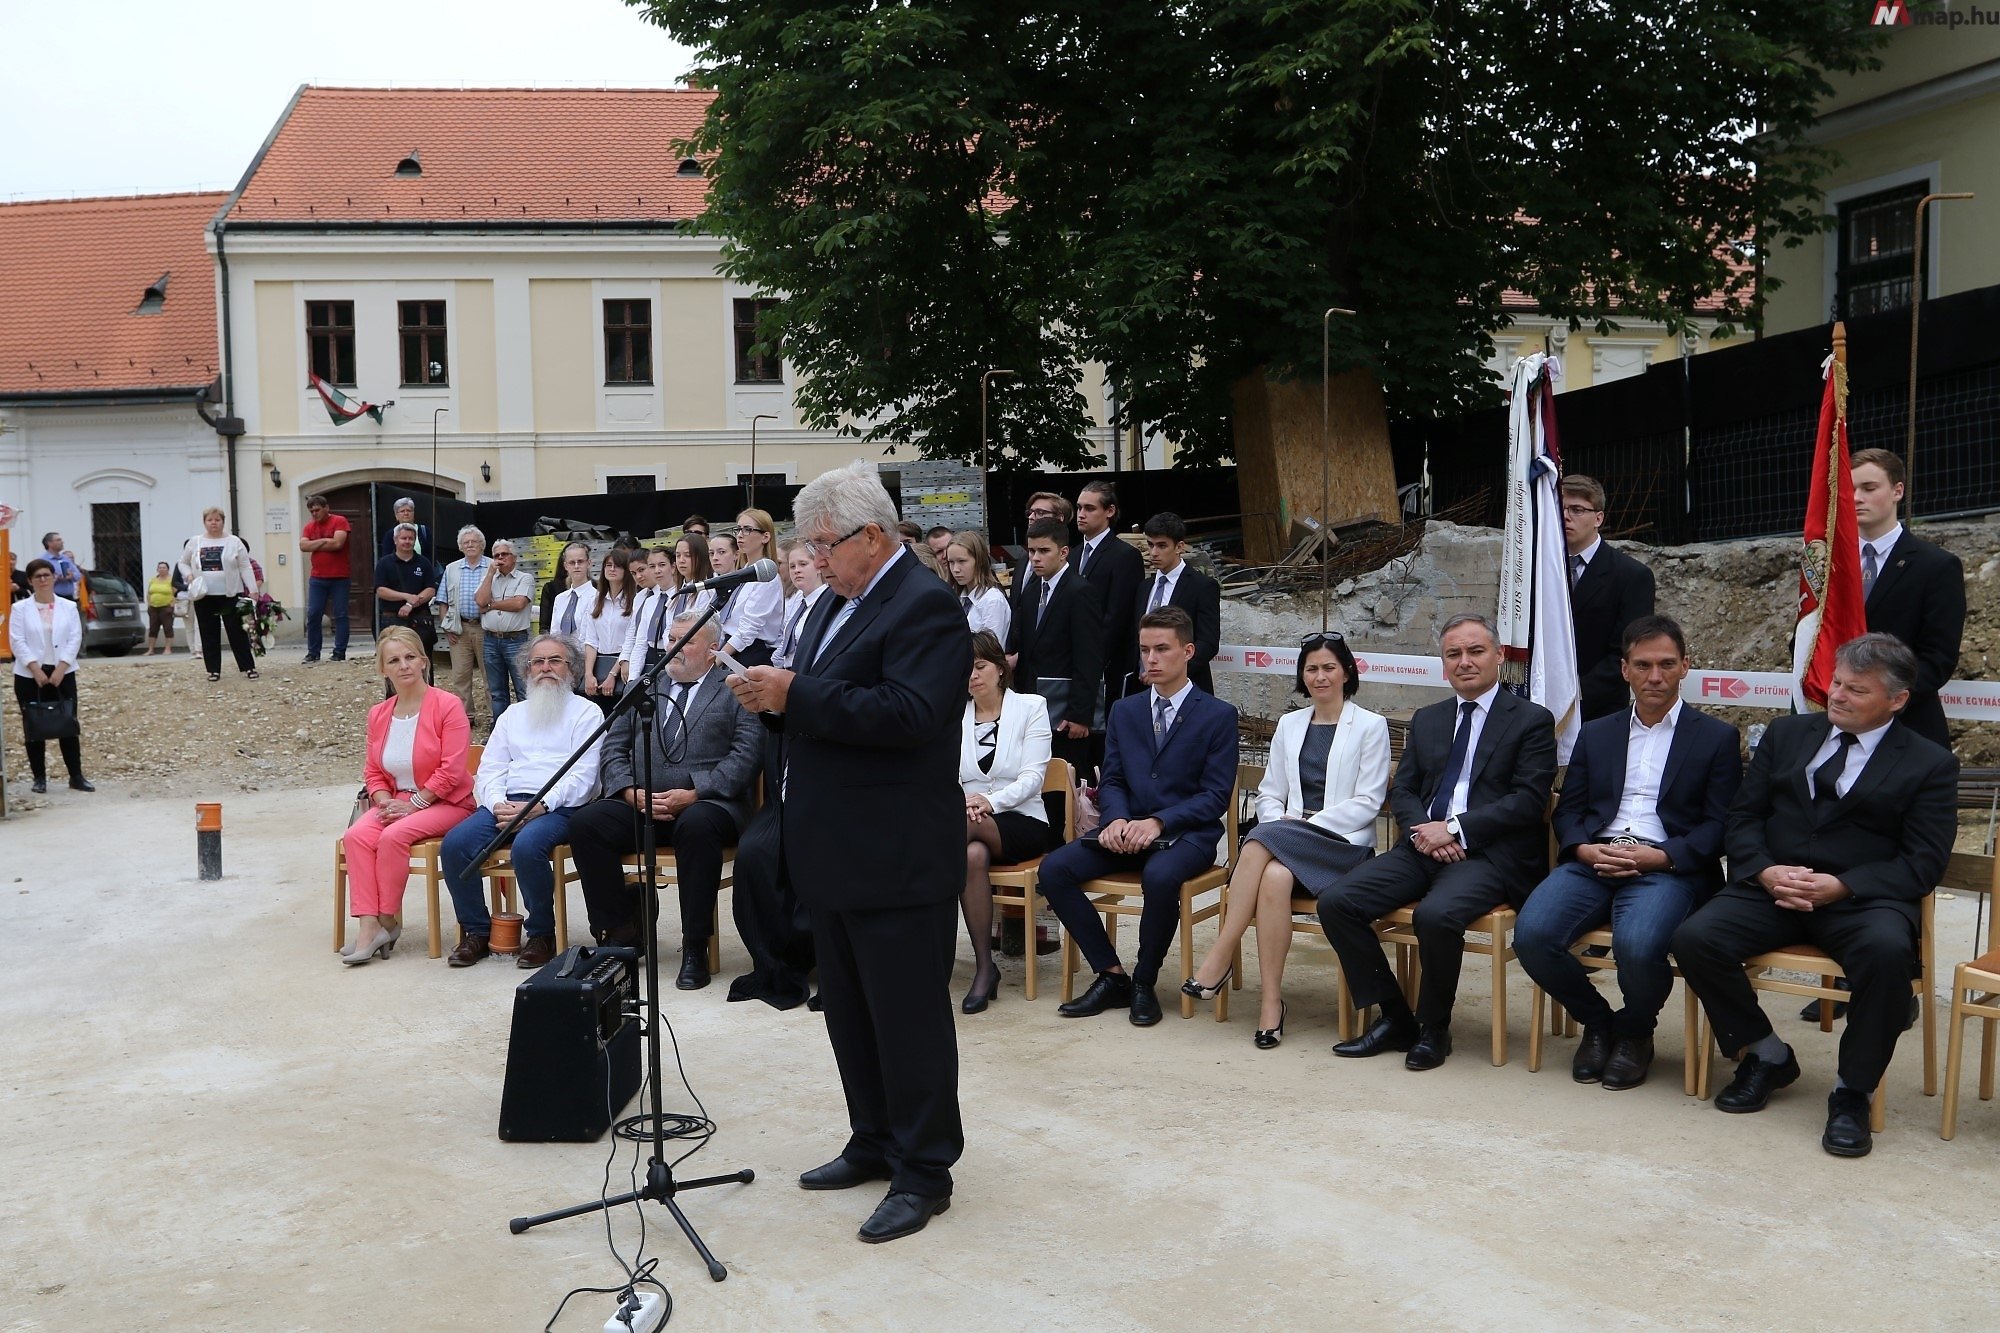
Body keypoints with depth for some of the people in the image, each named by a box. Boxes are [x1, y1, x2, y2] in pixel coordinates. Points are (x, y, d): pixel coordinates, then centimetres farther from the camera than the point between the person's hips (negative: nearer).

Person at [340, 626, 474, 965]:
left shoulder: (447, 705, -10)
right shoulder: (379, 714, 10)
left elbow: (452, 769, -16)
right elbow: (373, 771, 15)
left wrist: (414, 803, -16)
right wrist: (384, 800, -6)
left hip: (446, 803, -6)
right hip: (398, 801, 6)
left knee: (393, 836, -30)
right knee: (355, 836, -21)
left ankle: (389, 922, -13)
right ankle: (368, 926, -23)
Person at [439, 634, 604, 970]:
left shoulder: (586, 713, 8)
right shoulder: (513, 715, 26)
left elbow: (582, 776, -4)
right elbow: (489, 769, 16)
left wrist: (539, 807, -17)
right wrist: (498, 804, -6)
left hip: (557, 807, -5)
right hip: (506, 803, 5)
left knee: (528, 846, -35)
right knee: (454, 844, -21)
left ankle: (541, 934, -14)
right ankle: (476, 931, -5)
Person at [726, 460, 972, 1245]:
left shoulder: (924, 607, -15)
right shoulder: (837, 602, 14)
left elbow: (907, 713, -27)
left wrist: (795, 695, -25)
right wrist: (773, 700, -2)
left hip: (896, 857, -10)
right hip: (834, 852, 10)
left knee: (908, 1016, 1)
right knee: (849, 1011, 18)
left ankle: (924, 1172, 13)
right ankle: (875, 1144, 33)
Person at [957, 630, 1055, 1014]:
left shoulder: (1031, 707, 5)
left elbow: (1033, 776, -6)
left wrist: (992, 801, -23)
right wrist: (962, 801, -21)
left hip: (1021, 822, -2)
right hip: (967, 825, 2)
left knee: (965, 825, -35)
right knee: (973, 855, -36)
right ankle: (983, 968, -30)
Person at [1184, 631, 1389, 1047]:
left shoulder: (1370, 726, 5)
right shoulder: (1289, 724, 19)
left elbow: (1367, 803, -2)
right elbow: (1269, 794, 17)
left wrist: (1308, 824, -12)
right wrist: (1281, 822, -6)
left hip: (1344, 843, -4)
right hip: (1288, 842, 4)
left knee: (1262, 842, -34)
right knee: (1274, 877, -34)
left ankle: (1219, 959, -28)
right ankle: (1271, 1001, -30)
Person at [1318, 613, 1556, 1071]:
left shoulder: (1532, 720, 3)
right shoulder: (1427, 720, 20)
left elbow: (1529, 800, -7)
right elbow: (1402, 790, 16)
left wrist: (1454, 829, -15)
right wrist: (1422, 830, -7)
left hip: (1490, 852, -6)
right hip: (1423, 846, 6)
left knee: (1436, 914, -35)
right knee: (1336, 902, -14)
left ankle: (1434, 1029, -10)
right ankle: (1393, 1017, -2)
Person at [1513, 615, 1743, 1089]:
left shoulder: (1716, 738, 11)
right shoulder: (1595, 734, 21)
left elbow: (1720, 824, 2)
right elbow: (1567, 811, 16)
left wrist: (1661, 856, -14)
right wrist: (1585, 849, -6)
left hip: (1668, 867, -3)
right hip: (1593, 861, 4)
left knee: (1637, 945, -34)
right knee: (1531, 933, -25)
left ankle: (1635, 1033, 1)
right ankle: (1596, 1021, 4)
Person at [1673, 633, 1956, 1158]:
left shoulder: (1930, 763, 5)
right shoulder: (1787, 734, 15)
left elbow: (1923, 862, -3)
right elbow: (1743, 816, 12)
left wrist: (1840, 886, -18)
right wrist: (1764, 871, -9)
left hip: (1863, 898, -3)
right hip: (1772, 887, 3)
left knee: (1887, 950, -37)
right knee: (1694, 937, -23)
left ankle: (1853, 1091, -16)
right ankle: (1766, 1055, 1)